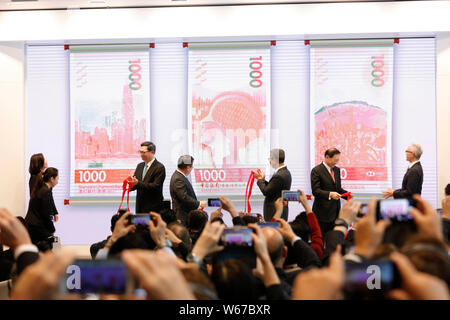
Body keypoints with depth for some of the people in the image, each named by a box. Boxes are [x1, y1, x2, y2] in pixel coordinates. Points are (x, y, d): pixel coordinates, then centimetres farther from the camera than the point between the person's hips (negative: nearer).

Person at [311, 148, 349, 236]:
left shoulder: (337, 170, 14)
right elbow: (315, 191, -16)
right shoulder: (316, 171, -9)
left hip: (335, 212, 7)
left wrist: (346, 193, 1)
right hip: (323, 212, -6)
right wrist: (330, 194, -30)